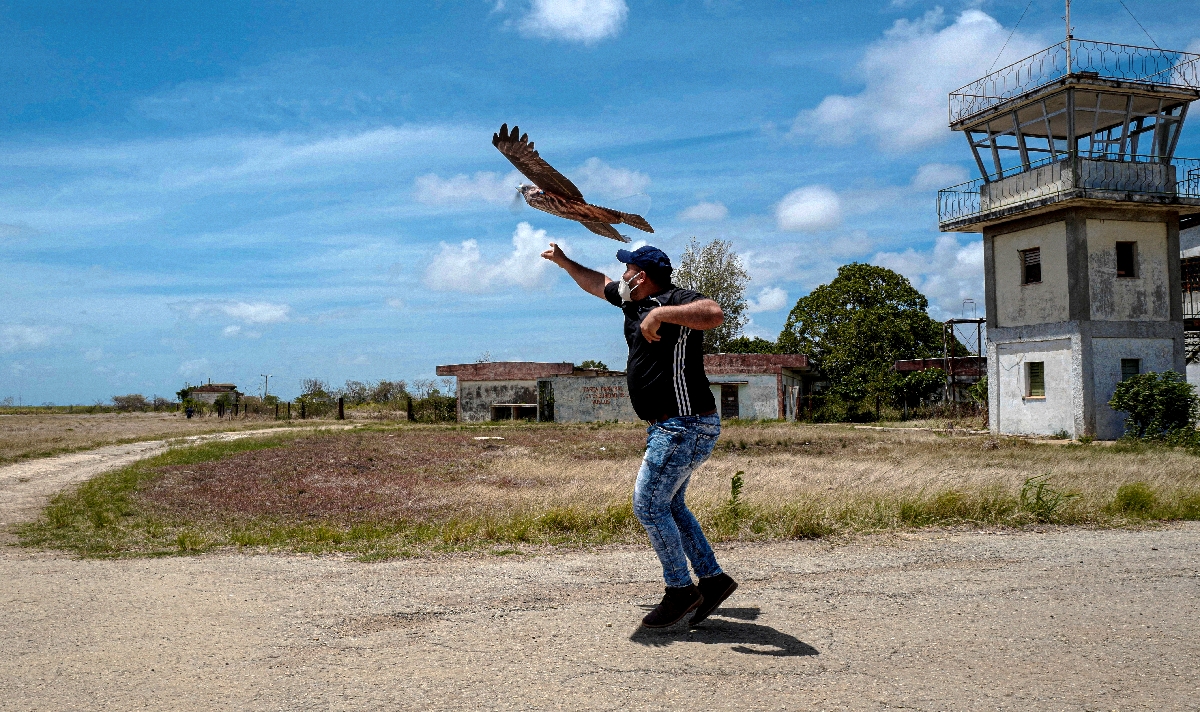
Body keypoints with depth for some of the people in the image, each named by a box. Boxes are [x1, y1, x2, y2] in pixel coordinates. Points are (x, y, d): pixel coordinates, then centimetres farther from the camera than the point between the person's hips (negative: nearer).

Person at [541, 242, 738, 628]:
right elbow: (598, 284, 31)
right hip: (668, 427, 10)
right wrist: (565, 262, 35)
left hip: (685, 426, -10)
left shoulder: (677, 300, -15)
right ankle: (713, 578, 23)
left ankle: (680, 589, 6)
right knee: (669, 505, 15)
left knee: (648, 505, -6)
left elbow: (714, 314, -37)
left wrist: (660, 314, -33)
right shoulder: (633, 301, 13)